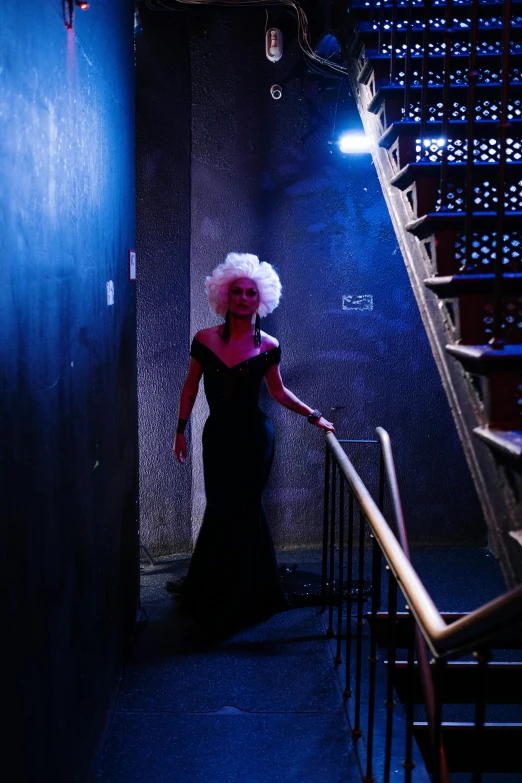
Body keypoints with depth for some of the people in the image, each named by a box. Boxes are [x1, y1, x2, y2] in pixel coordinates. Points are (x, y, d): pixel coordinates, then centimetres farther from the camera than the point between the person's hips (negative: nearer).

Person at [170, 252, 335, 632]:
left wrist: (314, 416, 7)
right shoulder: (205, 339, -2)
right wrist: (181, 430, 4)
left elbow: (278, 391, 9)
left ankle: (227, 600, 18)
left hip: (253, 436, -2)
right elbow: (190, 388, 5)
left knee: (237, 511, 1)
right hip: (217, 434, 2)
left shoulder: (268, 346, -4)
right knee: (223, 509, 11)